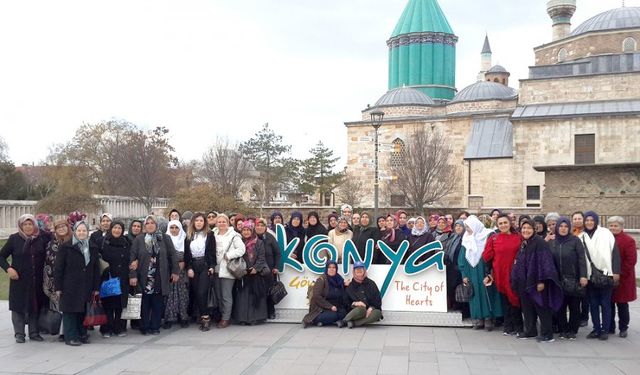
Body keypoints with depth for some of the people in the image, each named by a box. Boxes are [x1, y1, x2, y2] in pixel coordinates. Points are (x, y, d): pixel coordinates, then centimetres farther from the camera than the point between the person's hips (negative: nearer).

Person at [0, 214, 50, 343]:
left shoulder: (42, 238, 3)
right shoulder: (14, 239, -2)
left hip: (37, 280, 2)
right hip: (19, 280, -2)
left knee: (35, 306, 7)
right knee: (19, 306, 2)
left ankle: (34, 332, 17)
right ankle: (19, 334, 12)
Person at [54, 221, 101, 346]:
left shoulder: (92, 248, 10)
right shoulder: (66, 247, -1)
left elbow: (96, 269, 11)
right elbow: (58, 268, -3)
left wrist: (96, 287, 6)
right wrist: (58, 287, -8)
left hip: (86, 288, 3)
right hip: (70, 287, -3)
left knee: (83, 311, 6)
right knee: (70, 311, -1)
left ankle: (82, 334, 17)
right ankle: (70, 337, 5)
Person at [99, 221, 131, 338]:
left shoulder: (126, 243, 10)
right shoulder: (104, 242, 0)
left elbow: (129, 259, 14)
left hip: (122, 279, 2)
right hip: (108, 277, -2)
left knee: (120, 303, 4)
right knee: (108, 304, 0)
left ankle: (119, 328, 13)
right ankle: (107, 329, 8)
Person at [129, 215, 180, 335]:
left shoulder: (165, 238, 5)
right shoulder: (138, 240, 4)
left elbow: (173, 255, 5)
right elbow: (133, 258, -1)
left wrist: (175, 271, 0)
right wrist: (132, 275, -8)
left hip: (160, 276, 1)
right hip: (144, 276, -1)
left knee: (158, 303, 2)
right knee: (145, 302, 3)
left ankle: (155, 327, 12)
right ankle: (145, 327, 13)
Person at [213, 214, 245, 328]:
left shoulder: (233, 235, -4)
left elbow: (241, 249, -13)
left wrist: (228, 255, -13)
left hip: (227, 270, -6)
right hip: (216, 269, 6)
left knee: (226, 296, -4)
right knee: (218, 295, 12)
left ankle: (226, 318, 4)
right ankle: (221, 316, 23)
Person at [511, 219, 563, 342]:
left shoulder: (539, 243, -12)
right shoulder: (523, 244, 14)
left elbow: (544, 261, -17)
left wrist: (542, 280, -22)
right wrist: (517, 280, 17)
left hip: (536, 281, -8)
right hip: (525, 282, 8)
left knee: (541, 308, -3)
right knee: (527, 307, 13)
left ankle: (547, 334, 2)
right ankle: (530, 331, 23)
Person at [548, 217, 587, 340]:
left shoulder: (575, 240, -3)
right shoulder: (552, 242, 7)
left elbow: (582, 259, -8)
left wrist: (583, 276, -15)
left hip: (574, 280, -3)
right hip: (558, 280, 3)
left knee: (574, 306, 4)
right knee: (560, 307, 5)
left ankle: (572, 330, 15)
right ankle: (562, 330, 15)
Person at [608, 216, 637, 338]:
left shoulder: (629, 241, -8)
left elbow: (631, 260, -12)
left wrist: (620, 273, -16)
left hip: (622, 279, -4)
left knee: (622, 305, 6)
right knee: (609, 304, 10)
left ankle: (623, 328, 18)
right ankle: (610, 327, 21)